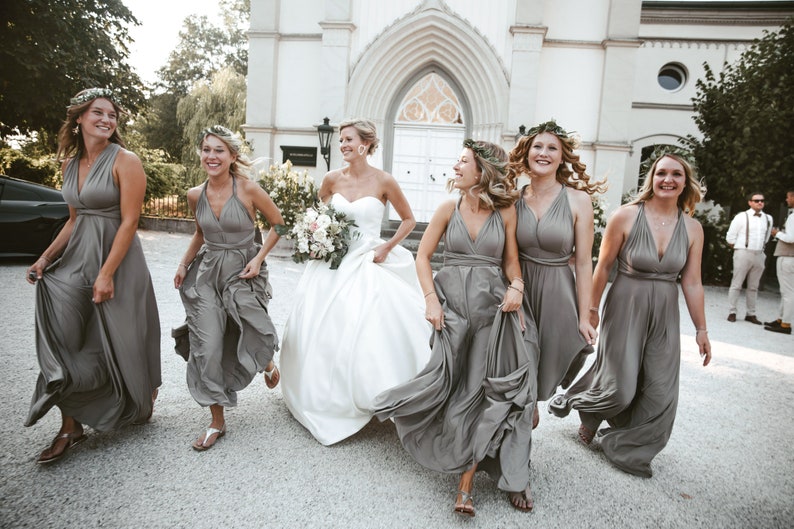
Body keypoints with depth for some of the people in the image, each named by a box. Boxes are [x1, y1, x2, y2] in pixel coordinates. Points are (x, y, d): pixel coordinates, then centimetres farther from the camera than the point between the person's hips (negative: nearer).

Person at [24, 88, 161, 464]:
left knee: (121, 342, 7)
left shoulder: (125, 161, -10)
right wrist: (46, 257, 9)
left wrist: (107, 274, -18)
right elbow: (74, 219, 18)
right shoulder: (70, 164, 10)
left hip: (117, 259, -6)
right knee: (64, 341, 1)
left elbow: (129, 222, -15)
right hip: (76, 260, 6)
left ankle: (140, 403, 34)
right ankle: (71, 426, 13)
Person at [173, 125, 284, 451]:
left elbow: (278, 225, -1)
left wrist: (259, 258, -10)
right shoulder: (195, 195, 2)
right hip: (207, 274, 3)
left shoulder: (248, 189, -11)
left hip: (243, 273, -3)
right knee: (207, 348, -1)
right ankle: (217, 422, 15)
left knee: (256, 337, -10)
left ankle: (267, 362, 32)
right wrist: (184, 264, 12)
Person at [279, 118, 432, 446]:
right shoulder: (332, 179, 3)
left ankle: (363, 400, 15)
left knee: (364, 336, -8)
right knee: (319, 333, 8)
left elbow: (409, 219, 3)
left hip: (367, 266, -4)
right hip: (332, 263, 4)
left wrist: (386, 249, -5)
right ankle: (322, 398, 30)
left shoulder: (383, 181, -7)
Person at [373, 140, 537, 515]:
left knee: (482, 391, 1)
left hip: (493, 308, 0)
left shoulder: (505, 210, 0)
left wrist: (516, 286, -12)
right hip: (452, 305, 1)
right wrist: (431, 298, -6)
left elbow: (510, 260, 7)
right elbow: (423, 255, 4)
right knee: (454, 386, 6)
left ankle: (466, 485, 13)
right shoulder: (449, 209, 1)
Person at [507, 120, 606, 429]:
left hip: (558, 293, -1)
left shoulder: (578, 200, -5)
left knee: (545, 365, 10)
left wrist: (584, 317, -5)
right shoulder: (513, 199, -1)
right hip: (519, 289, 1)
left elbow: (583, 262, -5)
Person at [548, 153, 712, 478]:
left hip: (665, 314, 4)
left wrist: (701, 329, 5)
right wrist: (592, 309, -1)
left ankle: (629, 450, 28)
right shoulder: (626, 216, -11)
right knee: (619, 386, -1)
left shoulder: (692, 228, -1)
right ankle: (587, 409, 35)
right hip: (626, 307, -4)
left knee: (659, 391, 6)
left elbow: (692, 283, 4)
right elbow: (603, 267, -5)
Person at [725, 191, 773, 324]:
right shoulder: (742, 217, -4)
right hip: (743, 253, -5)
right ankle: (732, 312, 4)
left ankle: (751, 314, 15)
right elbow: (730, 237, -1)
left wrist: (761, 249, 16)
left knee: (753, 287, 9)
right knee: (736, 284, -2)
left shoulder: (768, 219, 10)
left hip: (759, 255, 5)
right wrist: (739, 248, 7)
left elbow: (766, 238, 21)